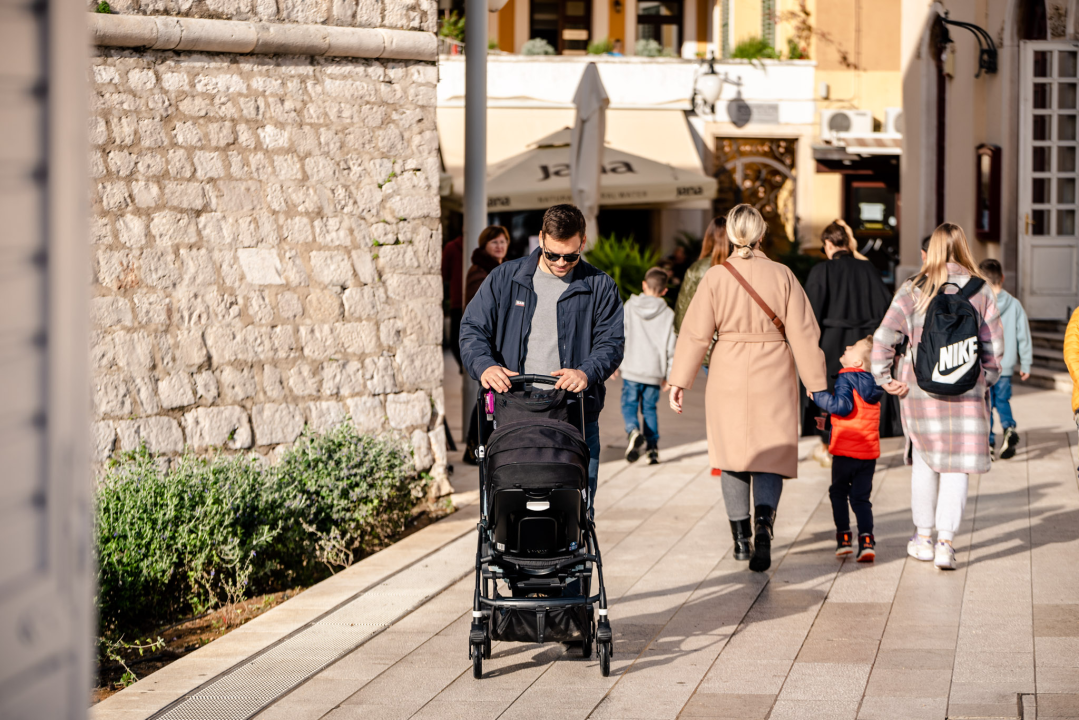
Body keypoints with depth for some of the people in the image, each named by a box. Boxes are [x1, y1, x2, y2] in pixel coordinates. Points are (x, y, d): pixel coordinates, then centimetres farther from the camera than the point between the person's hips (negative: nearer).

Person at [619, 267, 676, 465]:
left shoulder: (630, 307, 1)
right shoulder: (667, 314, 0)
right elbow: (671, 346, 1)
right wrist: (668, 375, 9)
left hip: (632, 369, -1)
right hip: (654, 372, 1)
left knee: (629, 405, 6)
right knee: (649, 408, 14)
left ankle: (633, 431, -23)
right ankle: (652, 447, 8)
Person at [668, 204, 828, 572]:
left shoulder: (715, 277, -4)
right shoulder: (783, 276, -3)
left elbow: (695, 333, -6)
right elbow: (804, 334, -4)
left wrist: (679, 380, 0)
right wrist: (818, 386, 2)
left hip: (729, 376, 1)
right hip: (774, 376, 0)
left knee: (734, 456, 13)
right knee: (770, 457, 3)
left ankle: (741, 538, 17)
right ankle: (763, 524, -22)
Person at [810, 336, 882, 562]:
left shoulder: (846, 378, -11)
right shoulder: (872, 384, 11)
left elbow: (843, 405, -26)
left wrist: (819, 396, -15)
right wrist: (829, 423, 29)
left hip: (846, 452, -5)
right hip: (869, 452, 5)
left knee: (838, 492, 14)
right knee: (861, 498, 10)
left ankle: (843, 537, 11)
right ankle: (866, 540, -4)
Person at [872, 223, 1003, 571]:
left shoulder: (913, 290, -3)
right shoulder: (980, 291, -2)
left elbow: (884, 337, -8)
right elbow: (994, 345, 0)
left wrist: (885, 378, -1)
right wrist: (986, 380, 13)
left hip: (919, 387, 1)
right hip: (966, 392, -1)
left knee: (924, 462, 16)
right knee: (957, 467, 4)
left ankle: (923, 538, 26)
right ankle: (945, 541, -7)